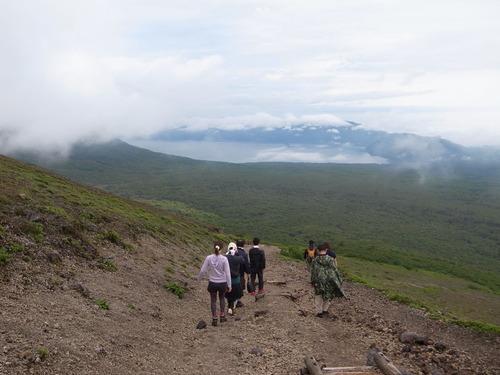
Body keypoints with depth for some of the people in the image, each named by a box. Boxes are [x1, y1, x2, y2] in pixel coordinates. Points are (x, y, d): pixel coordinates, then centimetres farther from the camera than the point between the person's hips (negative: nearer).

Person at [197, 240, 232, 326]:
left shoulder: (209, 258, -11)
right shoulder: (224, 259, -15)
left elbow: (202, 271, -6)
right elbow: (227, 273, -12)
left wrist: (199, 279, 13)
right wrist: (229, 285, -3)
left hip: (212, 283, 0)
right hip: (223, 283, 0)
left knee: (213, 300, 20)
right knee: (222, 298, 28)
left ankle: (214, 319, 23)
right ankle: (222, 316, 32)